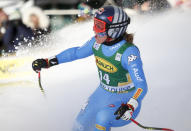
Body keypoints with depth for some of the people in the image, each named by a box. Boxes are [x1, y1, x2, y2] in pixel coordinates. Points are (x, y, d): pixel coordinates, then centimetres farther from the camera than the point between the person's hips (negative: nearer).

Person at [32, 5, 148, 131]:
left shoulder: (129, 52, -29)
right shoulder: (97, 42, -11)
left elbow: (142, 87, -31)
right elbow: (77, 52, 9)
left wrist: (130, 107, -49)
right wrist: (48, 62, 8)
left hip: (126, 100, -7)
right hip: (103, 93, 7)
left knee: (102, 117, -32)